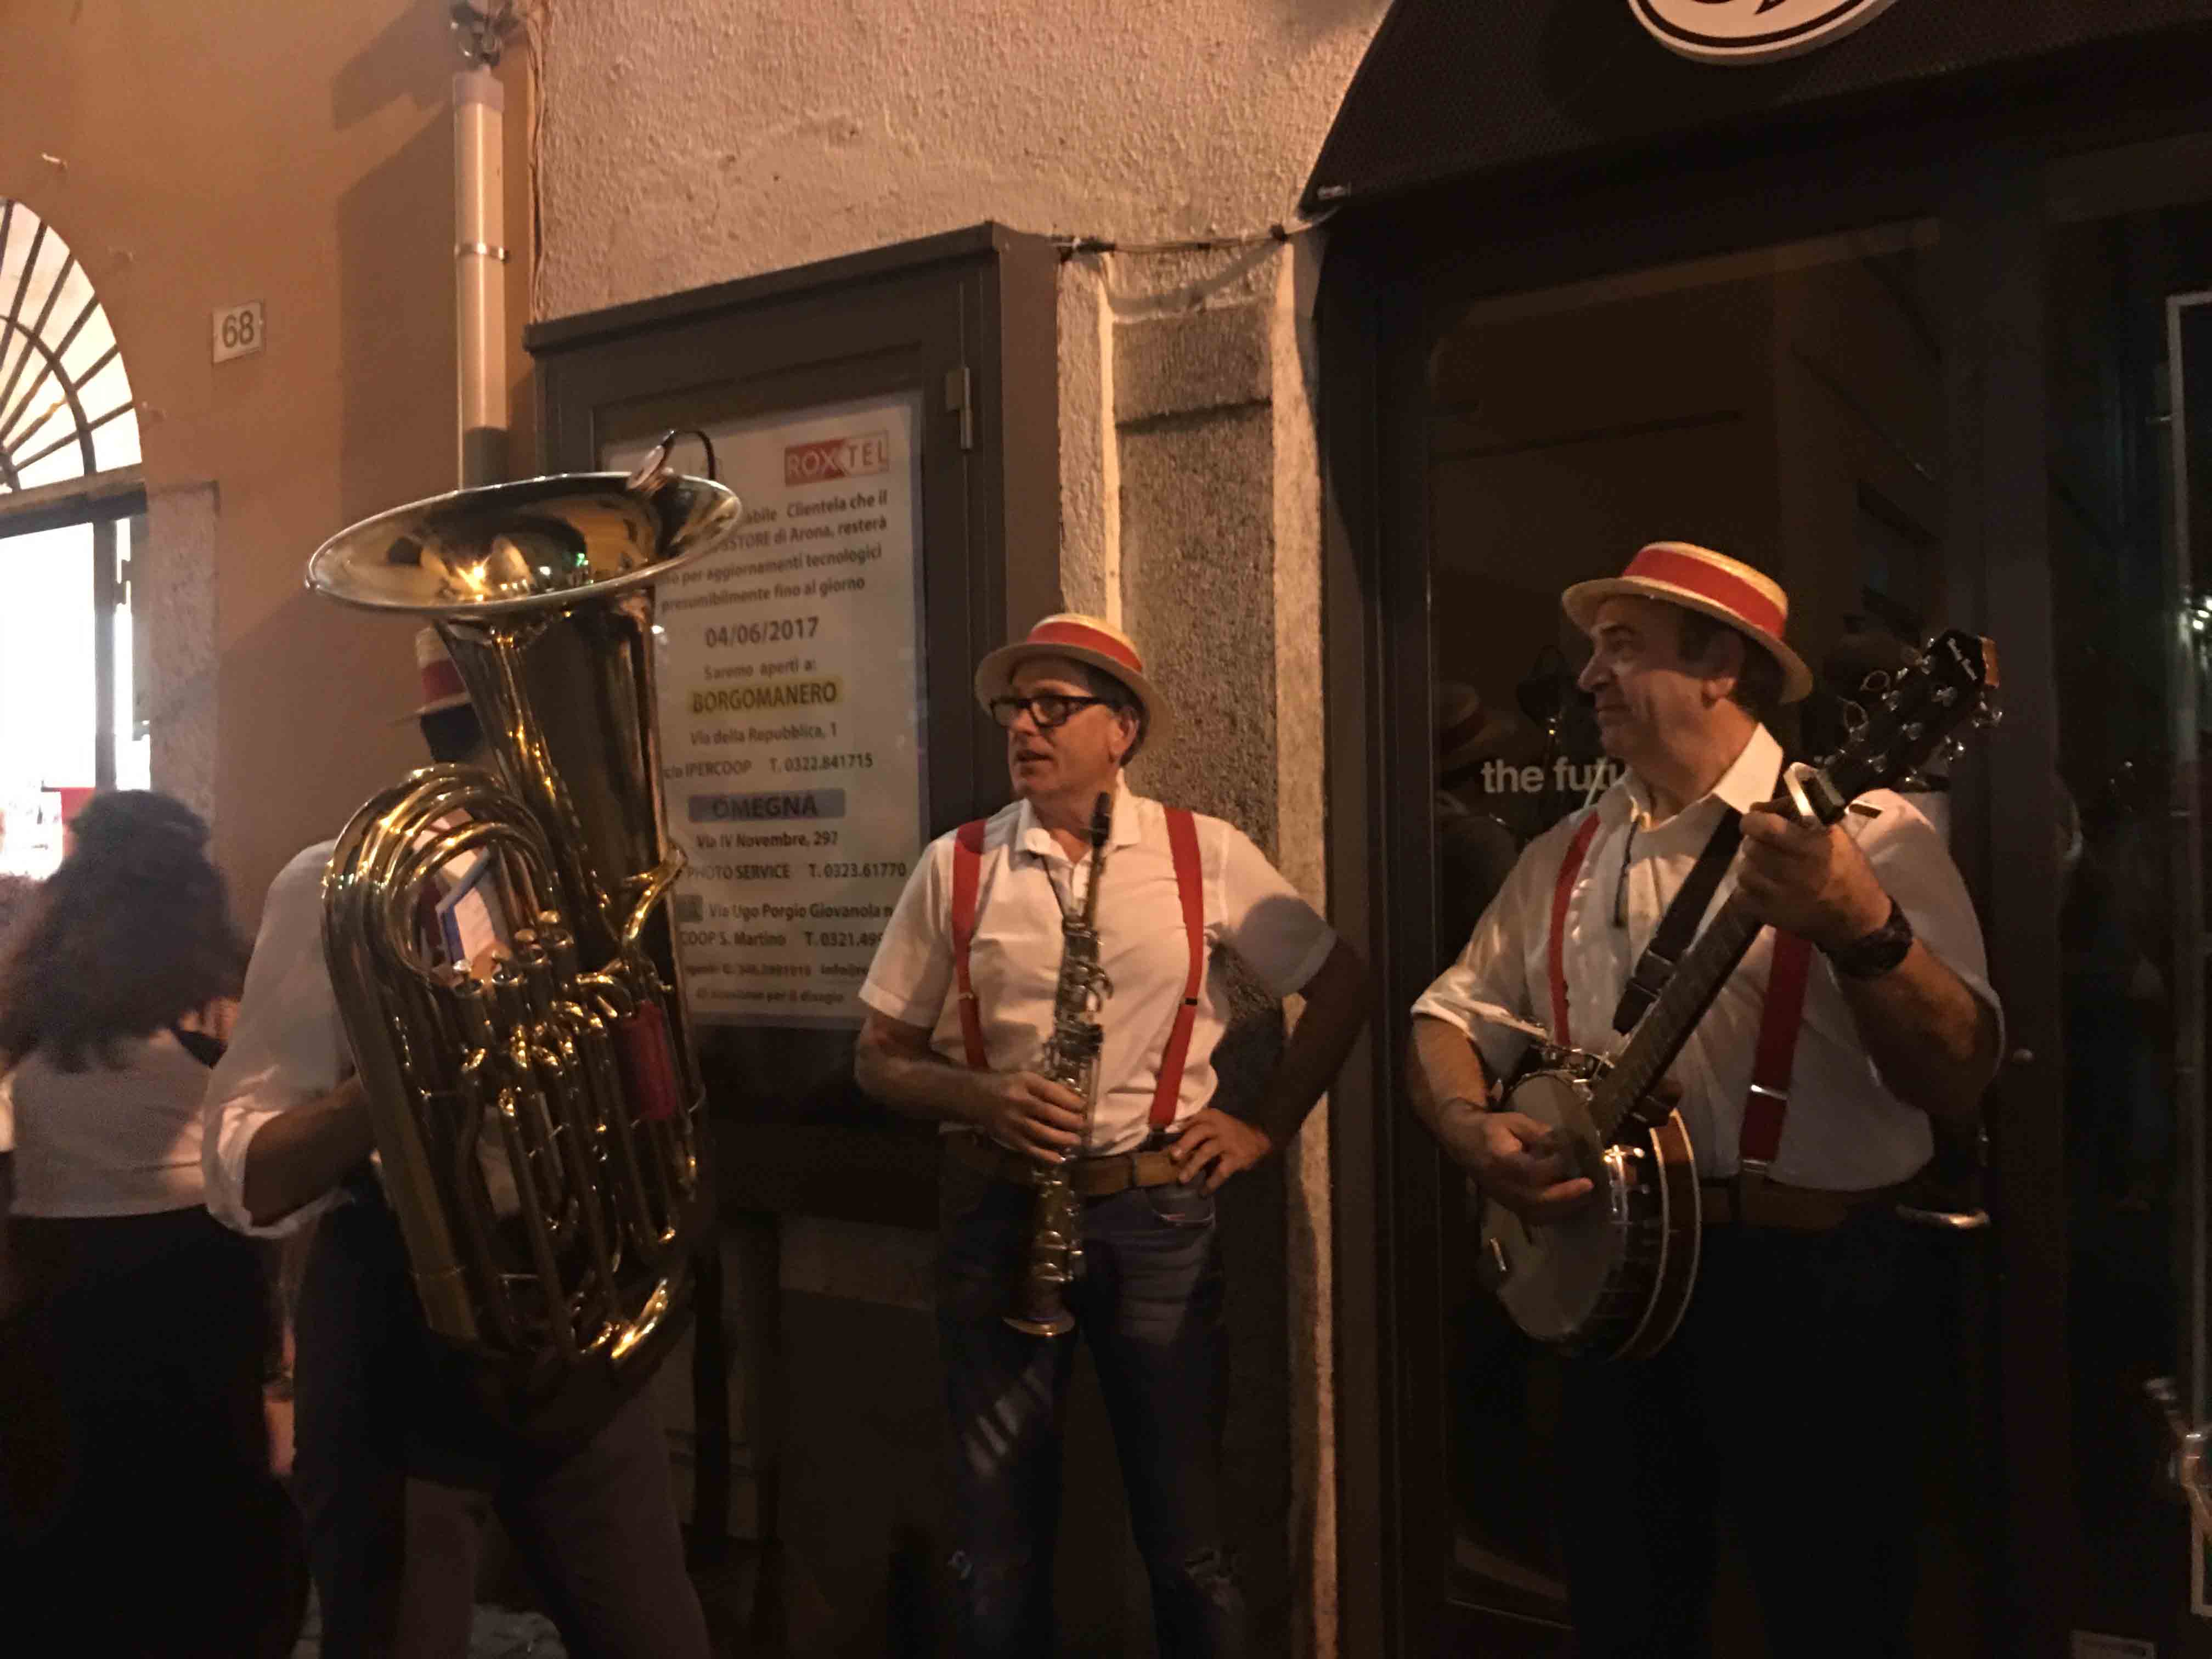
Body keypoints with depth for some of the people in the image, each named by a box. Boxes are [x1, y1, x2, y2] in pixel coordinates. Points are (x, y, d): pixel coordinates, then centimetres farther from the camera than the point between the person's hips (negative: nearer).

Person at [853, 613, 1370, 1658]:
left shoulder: (1207, 855, 1)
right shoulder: (954, 867, 3)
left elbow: (1341, 985, 10)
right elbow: (879, 1058, 6)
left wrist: (1268, 1125, 3)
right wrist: (981, 1099, -13)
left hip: (1158, 1214, -1)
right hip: (993, 1214, 1)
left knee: (1186, 1541, 9)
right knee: (997, 1545, 11)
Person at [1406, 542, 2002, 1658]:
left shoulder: (1859, 833, -9)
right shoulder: (1566, 856, 8)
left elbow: (1957, 1086, -19)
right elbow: (1452, 1014, 12)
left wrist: (1862, 931, -36)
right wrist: (1468, 1128, -8)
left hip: (1817, 1284, -5)